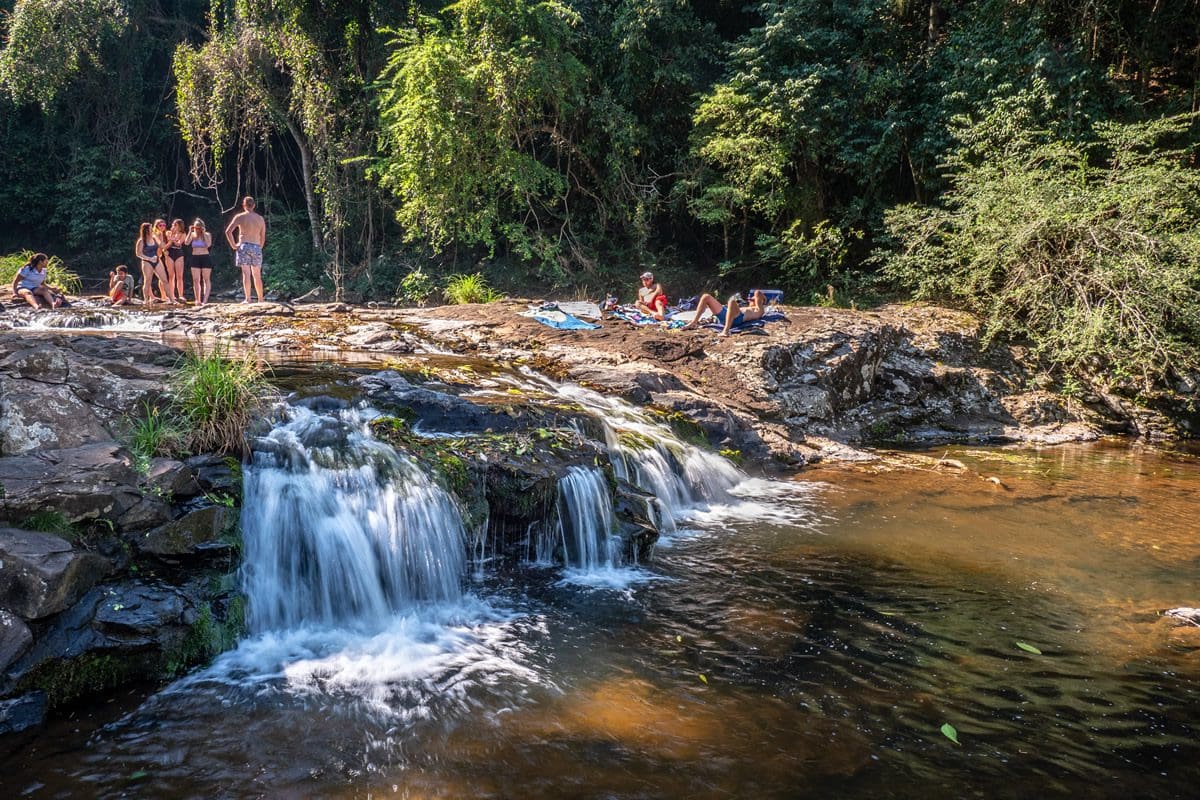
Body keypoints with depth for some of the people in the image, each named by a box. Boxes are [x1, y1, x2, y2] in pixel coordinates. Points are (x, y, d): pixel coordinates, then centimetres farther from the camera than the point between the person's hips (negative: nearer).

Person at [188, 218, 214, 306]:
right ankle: (198, 300, 2)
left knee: (206, 279, -2)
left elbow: (209, 244, -15)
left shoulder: (207, 235, 2)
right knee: (195, 280, -1)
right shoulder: (192, 235, 6)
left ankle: (205, 300, -3)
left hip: (205, 258, -2)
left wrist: (204, 233, -14)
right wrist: (190, 232, -9)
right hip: (195, 258, 2)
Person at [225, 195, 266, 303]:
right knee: (257, 275, 11)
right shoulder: (261, 219, 11)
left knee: (246, 274, -6)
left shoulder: (240, 217, 0)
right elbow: (263, 238, 12)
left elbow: (228, 231, -6)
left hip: (244, 246, -3)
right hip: (257, 247, 3)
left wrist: (233, 245, 2)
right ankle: (261, 299, 14)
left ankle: (247, 299, -13)